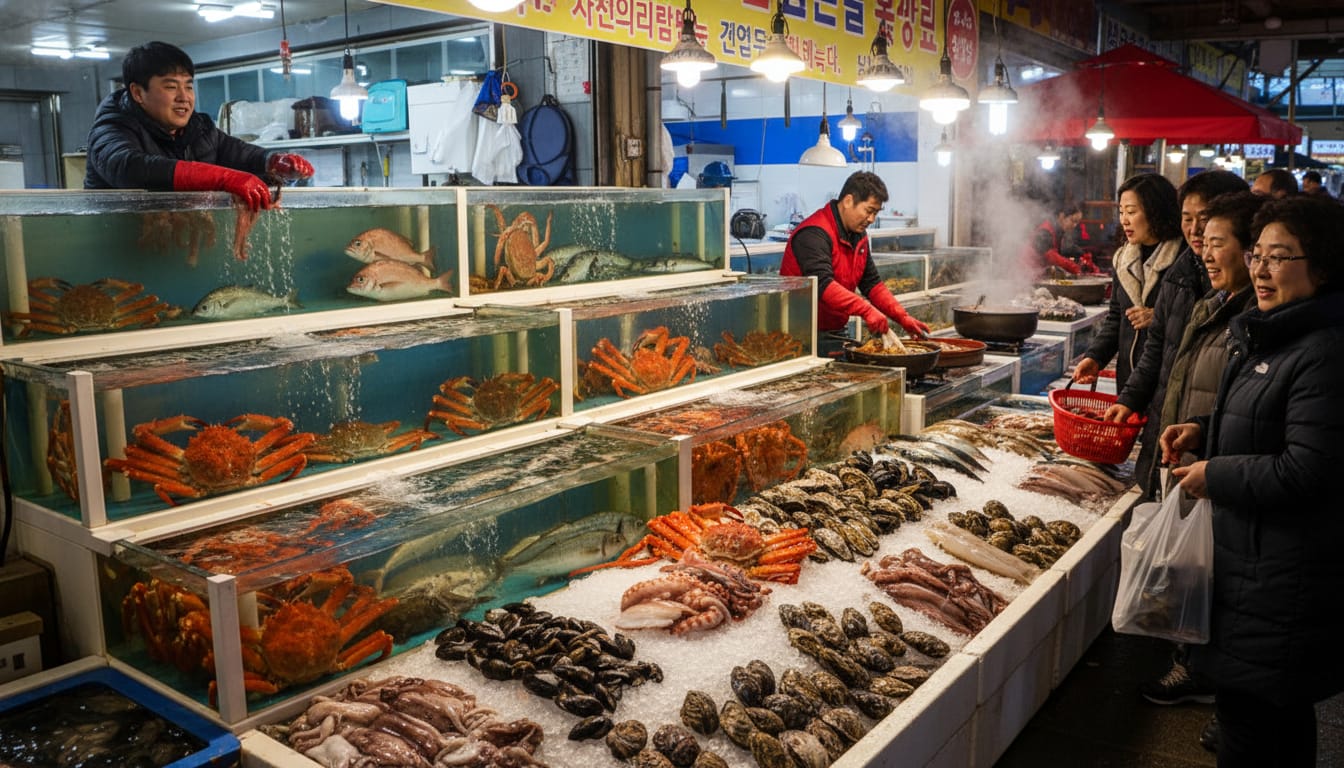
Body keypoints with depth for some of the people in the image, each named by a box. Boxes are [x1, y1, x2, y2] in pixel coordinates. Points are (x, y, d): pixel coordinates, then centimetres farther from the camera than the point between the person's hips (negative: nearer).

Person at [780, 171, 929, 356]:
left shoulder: (859, 235, 12)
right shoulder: (814, 233, -19)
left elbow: (872, 283, 16)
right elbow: (822, 284, -32)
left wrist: (903, 318, 5)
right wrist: (866, 310, -38)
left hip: (835, 333, 9)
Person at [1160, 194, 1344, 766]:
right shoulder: (1270, 335, 10)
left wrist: (1214, 475, -14)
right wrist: (1205, 431, 6)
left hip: (1283, 578, -11)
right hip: (1252, 552, 11)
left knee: (1251, 719, 2)